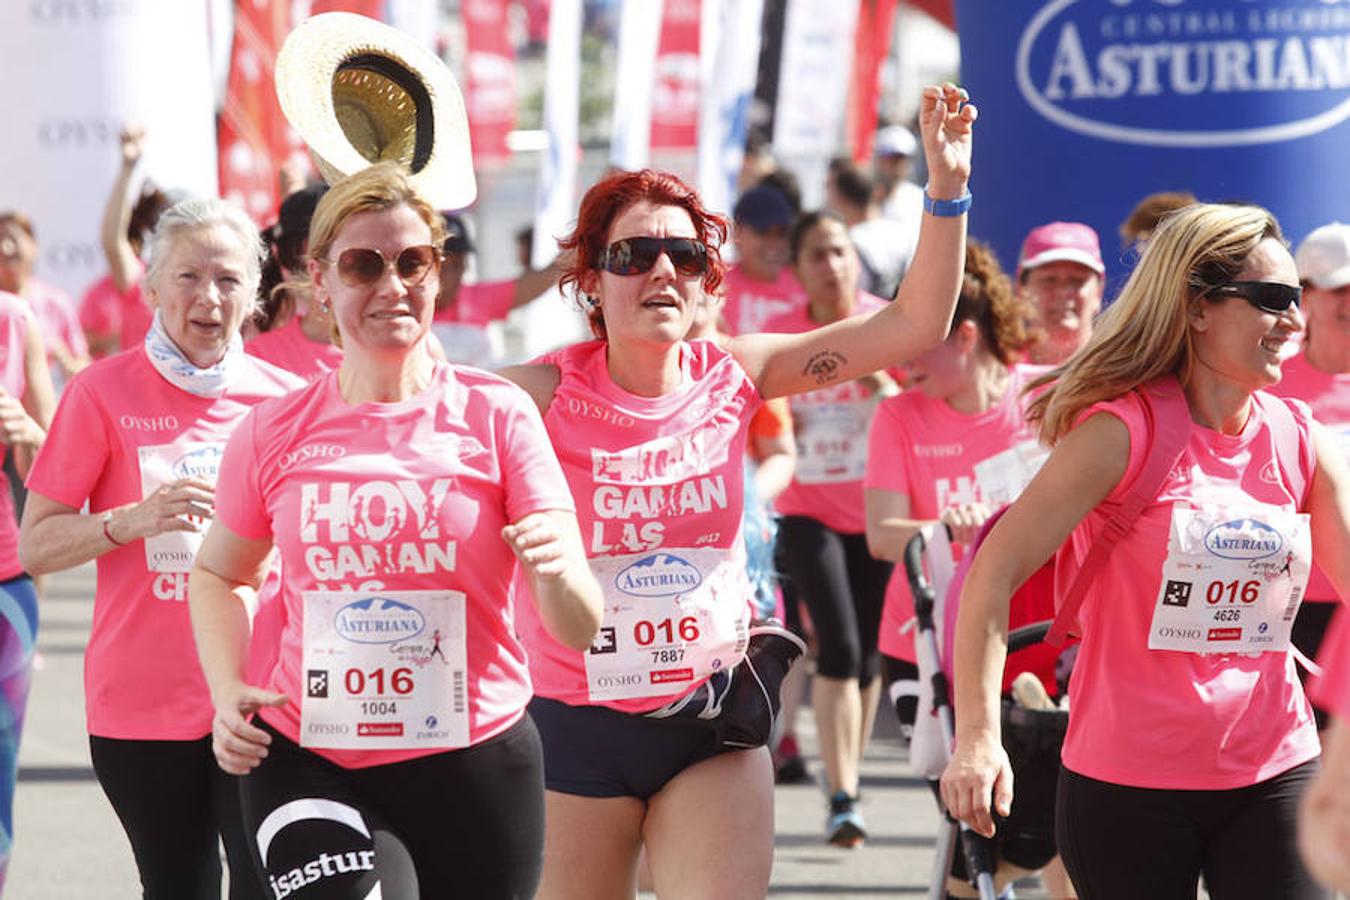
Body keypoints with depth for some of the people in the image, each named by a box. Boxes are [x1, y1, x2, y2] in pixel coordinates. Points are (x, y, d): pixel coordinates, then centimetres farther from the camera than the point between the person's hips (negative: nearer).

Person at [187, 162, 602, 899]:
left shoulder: (496, 415, -2)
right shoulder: (274, 434, 1)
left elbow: (579, 630, -5)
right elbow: (218, 574, 20)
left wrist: (558, 569, -28)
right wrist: (227, 691, 2)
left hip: (474, 765, 1)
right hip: (308, 766, -1)